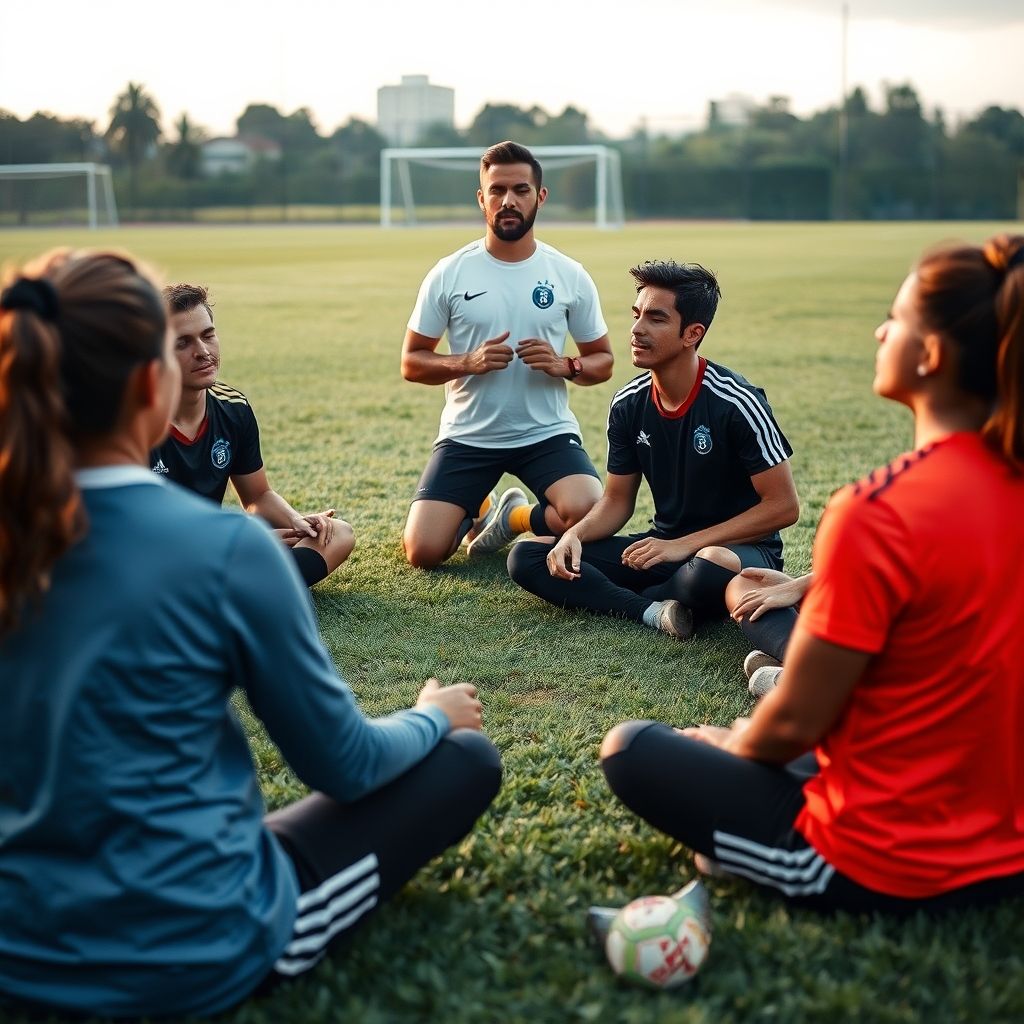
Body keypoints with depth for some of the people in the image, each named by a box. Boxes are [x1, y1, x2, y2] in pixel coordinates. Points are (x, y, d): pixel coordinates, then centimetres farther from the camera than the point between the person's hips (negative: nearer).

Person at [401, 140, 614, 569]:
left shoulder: (570, 276, -1)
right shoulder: (449, 275, -3)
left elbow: (602, 361, 8)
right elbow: (411, 363, 1)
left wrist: (565, 366, -15)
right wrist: (468, 362, -18)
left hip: (547, 433, 0)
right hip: (467, 436, 0)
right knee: (423, 551, -14)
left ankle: (517, 518, 8)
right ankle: (477, 512, 23)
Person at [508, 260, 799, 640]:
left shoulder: (735, 403, -16)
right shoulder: (627, 405, 1)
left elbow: (783, 506, -15)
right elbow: (618, 500, 10)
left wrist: (684, 545, -19)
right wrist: (575, 534, -13)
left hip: (742, 549, -6)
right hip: (665, 545, 6)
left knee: (711, 568, -44)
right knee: (526, 557, -8)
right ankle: (653, 612, -24)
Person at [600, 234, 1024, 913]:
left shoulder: (879, 514, -25)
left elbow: (796, 722, -17)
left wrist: (733, 745, 5)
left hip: (885, 870, -8)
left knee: (632, 749, 7)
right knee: (763, 742, 32)